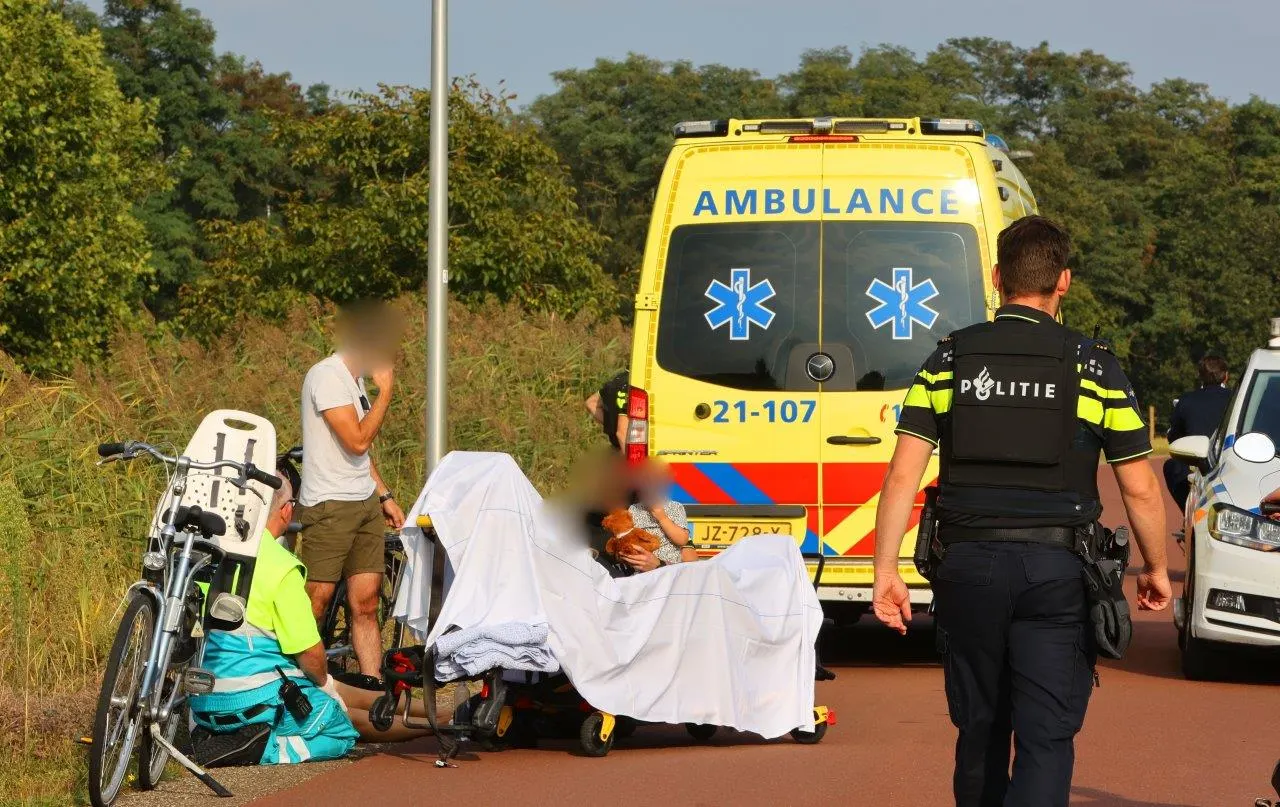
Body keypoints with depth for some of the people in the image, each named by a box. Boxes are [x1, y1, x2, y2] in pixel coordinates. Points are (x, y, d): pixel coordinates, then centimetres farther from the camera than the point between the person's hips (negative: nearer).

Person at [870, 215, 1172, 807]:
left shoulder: (948, 360, 3)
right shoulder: (1092, 367, -1)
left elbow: (902, 475, -4)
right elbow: (1140, 489, 0)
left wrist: (886, 571, 0)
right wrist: (1156, 568, 15)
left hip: (969, 566, 2)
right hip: (1055, 570, -2)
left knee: (980, 733, 16)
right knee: (1045, 738, -4)